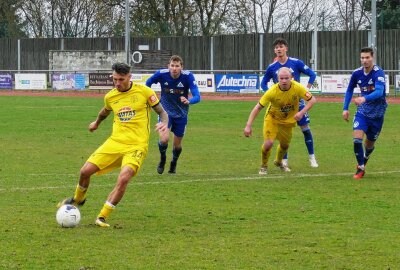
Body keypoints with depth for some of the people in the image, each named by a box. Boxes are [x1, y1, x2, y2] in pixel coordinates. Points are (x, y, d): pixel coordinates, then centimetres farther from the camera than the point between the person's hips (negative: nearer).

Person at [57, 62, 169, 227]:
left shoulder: (144, 92, -4)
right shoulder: (110, 97, 8)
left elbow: (162, 112, 3)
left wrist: (164, 124, -19)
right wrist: (96, 123, 50)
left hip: (137, 145, -4)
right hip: (115, 142, 4)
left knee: (123, 179, -27)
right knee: (85, 171, -4)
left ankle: (102, 217, -15)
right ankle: (78, 199, 29)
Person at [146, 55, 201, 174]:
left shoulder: (188, 76, -21)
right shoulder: (161, 74, -19)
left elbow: (197, 96, -28)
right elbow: (148, 83, 3)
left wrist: (188, 101, -49)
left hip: (181, 114, 1)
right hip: (166, 112, -1)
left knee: (177, 144, 10)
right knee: (164, 139, -21)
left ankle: (174, 163, 43)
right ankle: (162, 159, 13)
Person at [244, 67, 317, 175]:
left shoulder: (297, 88, -26)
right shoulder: (272, 91, -31)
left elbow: (312, 100, -17)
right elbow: (258, 107, -26)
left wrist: (302, 112, -33)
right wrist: (248, 126, -31)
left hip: (288, 120, 3)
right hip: (272, 118, -3)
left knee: (285, 145, 16)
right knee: (268, 143, -20)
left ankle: (278, 162, 50)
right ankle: (264, 166, 8)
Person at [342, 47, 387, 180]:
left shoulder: (378, 73, -22)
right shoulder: (357, 73, -7)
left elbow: (379, 92, -37)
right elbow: (349, 90, 10)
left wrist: (364, 98, -54)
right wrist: (345, 108, 3)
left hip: (377, 112, -3)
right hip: (363, 110, 3)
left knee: (370, 143, 11)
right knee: (357, 139, -17)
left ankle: (364, 161, 43)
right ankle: (360, 169, -2)